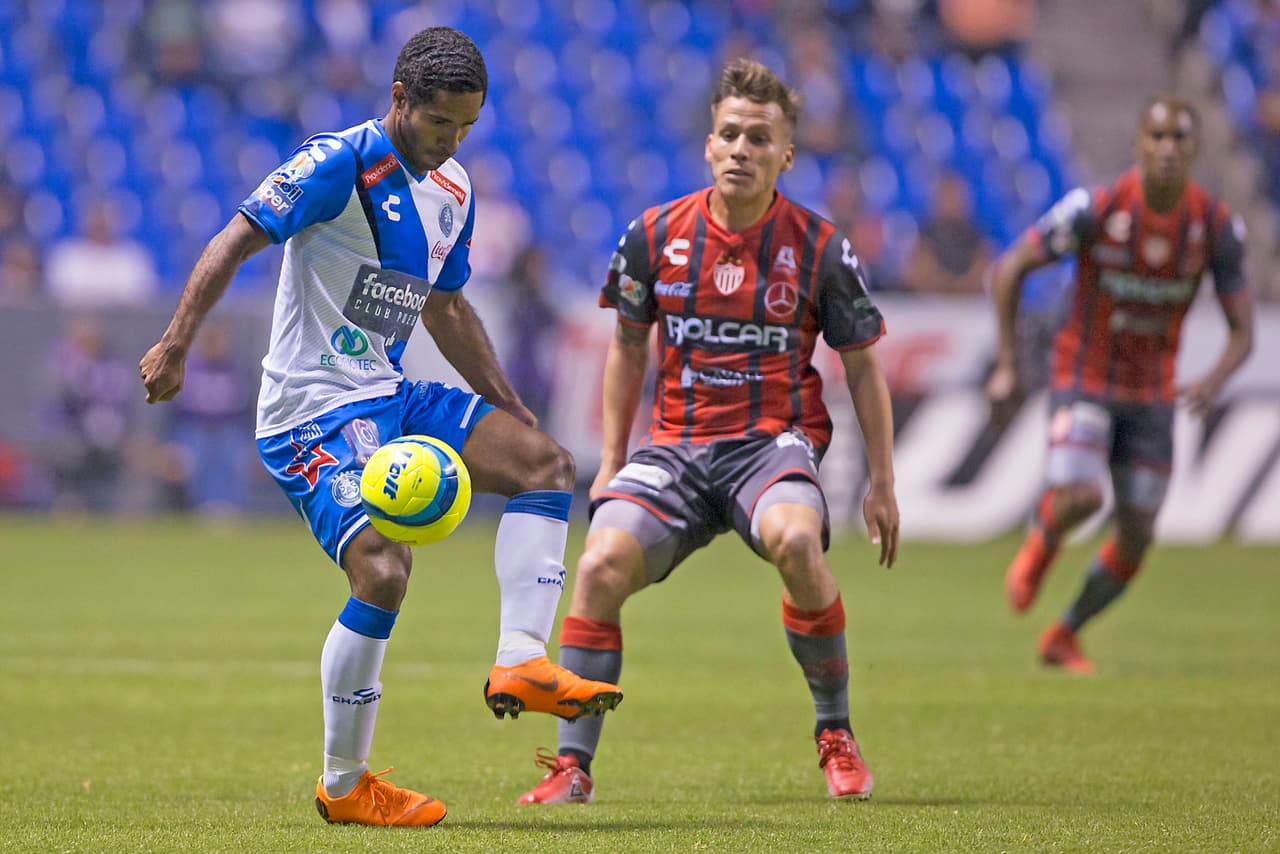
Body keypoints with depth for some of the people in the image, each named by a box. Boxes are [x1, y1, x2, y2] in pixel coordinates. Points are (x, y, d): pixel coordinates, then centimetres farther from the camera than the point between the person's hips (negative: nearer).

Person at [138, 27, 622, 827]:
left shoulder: (453, 190, 11)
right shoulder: (339, 164, -14)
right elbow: (236, 242, -17)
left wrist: (508, 408, 21)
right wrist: (176, 345, -26)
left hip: (391, 397, 8)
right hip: (313, 410, -8)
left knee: (547, 462, -5)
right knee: (384, 567, -24)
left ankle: (521, 661, -10)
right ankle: (343, 785, -9)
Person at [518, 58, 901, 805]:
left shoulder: (819, 249, -2)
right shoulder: (655, 237, 2)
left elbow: (863, 368, 7)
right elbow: (629, 345, 16)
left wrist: (882, 484, 5)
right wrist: (612, 458, 13)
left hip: (774, 441, -2)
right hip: (676, 443, 2)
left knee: (795, 540, -35)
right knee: (601, 566, -23)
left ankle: (837, 738, -15)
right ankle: (572, 766, -12)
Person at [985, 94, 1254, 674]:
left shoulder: (1218, 227, -10)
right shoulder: (1095, 209, -18)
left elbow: (1242, 331, -6)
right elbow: (1008, 271, -8)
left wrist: (1214, 381, -28)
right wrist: (1007, 365, -10)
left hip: (1152, 396, 3)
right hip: (1083, 380, -3)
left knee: (1136, 538, 4)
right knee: (1079, 498, -28)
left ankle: (1063, 637, 29)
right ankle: (1040, 547, 9)